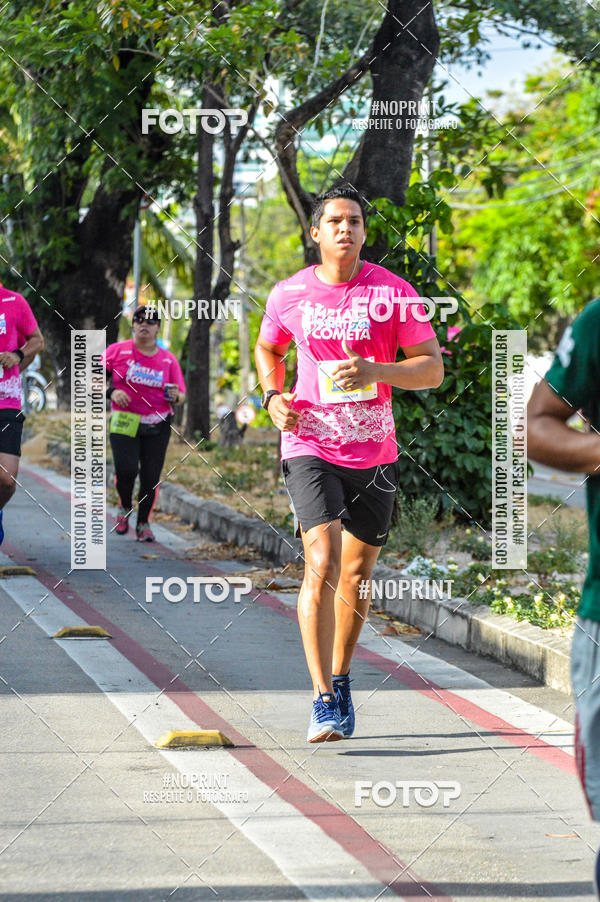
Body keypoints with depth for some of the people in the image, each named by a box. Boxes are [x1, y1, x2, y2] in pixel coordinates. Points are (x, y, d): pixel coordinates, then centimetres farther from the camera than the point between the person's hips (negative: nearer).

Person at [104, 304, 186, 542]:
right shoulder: (117, 351, 2)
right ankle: (125, 508, 12)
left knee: (151, 477, -1)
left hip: (158, 426, 2)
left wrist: (176, 397, -14)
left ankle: (143, 523, 18)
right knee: (126, 469, -18)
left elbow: (181, 396, 9)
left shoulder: (168, 359, 6)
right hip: (124, 423, -2)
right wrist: (111, 391, -14)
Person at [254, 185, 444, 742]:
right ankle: (323, 702, -17)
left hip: (374, 453, 1)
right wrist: (273, 396, 2)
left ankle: (340, 680, 34)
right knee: (322, 563, -18)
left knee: (356, 575, 11)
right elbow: (267, 349, 21)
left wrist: (376, 371, -20)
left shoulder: (393, 292, -3)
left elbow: (432, 368, -2)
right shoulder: (289, 294, 1)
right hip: (310, 448, -1)